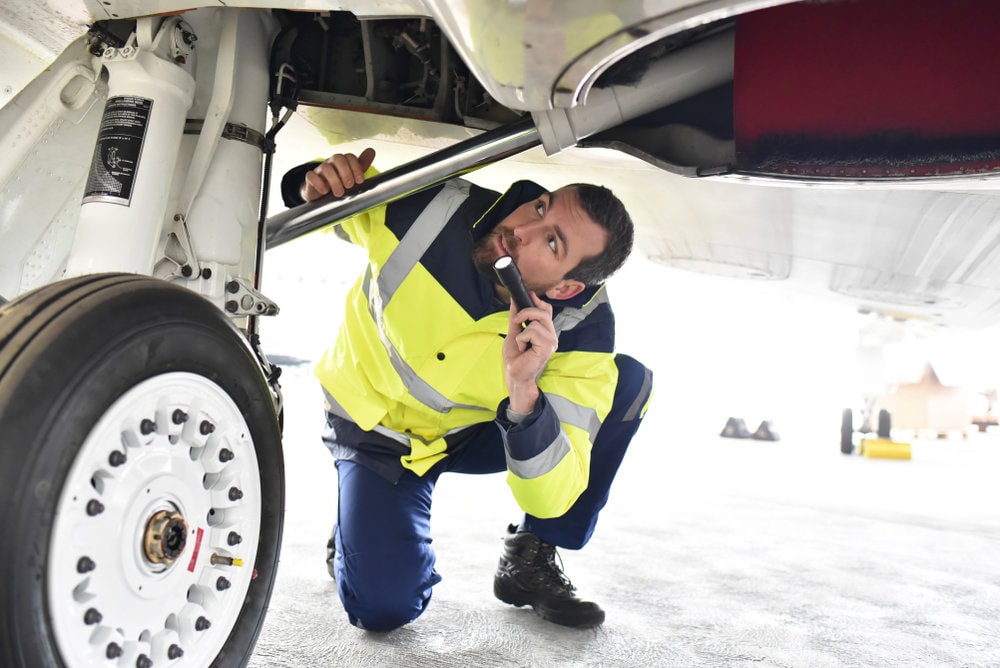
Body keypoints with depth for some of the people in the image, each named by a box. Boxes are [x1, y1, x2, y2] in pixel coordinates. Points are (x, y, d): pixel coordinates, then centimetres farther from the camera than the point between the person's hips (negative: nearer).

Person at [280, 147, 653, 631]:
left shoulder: (583, 333, -27)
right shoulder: (435, 206, -29)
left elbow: (551, 498, -29)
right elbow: (342, 201, -6)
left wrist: (524, 395, -48)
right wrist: (316, 186, -31)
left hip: (472, 435, 2)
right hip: (374, 433, -1)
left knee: (630, 381, -19)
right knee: (384, 606, -23)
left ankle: (529, 559, -3)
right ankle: (357, 529, 16)